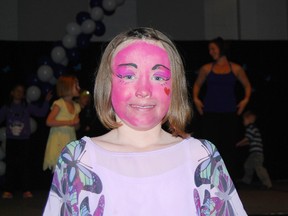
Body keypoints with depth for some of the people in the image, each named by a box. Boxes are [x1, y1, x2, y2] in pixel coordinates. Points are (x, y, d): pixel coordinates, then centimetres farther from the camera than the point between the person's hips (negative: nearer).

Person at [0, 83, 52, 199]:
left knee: (24, 165, 1)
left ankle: (26, 190, 6)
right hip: (11, 140, 1)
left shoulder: (28, 107, 4)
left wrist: (46, 101, -8)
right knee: (10, 165, 2)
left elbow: (41, 112, 0)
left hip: (24, 140, 0)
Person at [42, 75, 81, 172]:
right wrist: (68, 122, -17)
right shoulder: (59, 104, -7)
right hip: (58, 141, -6)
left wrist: (76, 122, -2)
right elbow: (49, 122, -16)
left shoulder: (76, 106, 13)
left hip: (70, 141, 6)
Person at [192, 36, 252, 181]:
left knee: (228, 146, 3)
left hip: (229, 113, 0)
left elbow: (247, 85, 17)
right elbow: (197, 84, 21)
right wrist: (196, 98, 6)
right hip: (210, 113, 0)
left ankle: (229, 179, 11)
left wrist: (246, 99, 3)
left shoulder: (236, 69, 6)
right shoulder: (206, 69, 8)